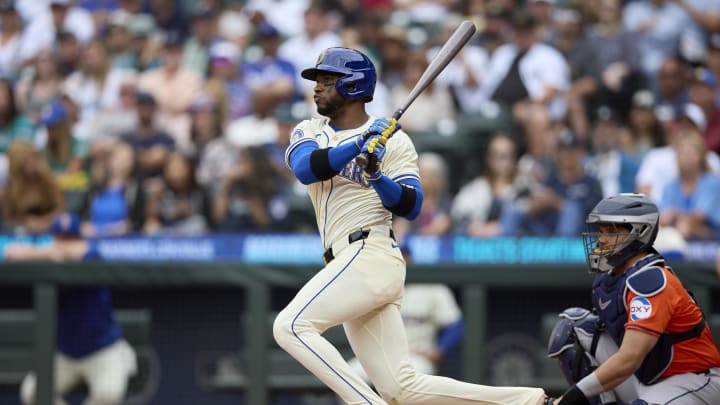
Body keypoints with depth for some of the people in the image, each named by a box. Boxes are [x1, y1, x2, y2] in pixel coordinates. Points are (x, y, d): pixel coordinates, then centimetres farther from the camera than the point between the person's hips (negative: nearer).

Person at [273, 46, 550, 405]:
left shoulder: (394, 140, 2)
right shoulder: (309, 132, 17)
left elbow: (411, 206, -7)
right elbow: (306, 169, -5)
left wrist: (378, 177, -23)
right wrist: (360, 142, -15)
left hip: (370, 254, -6)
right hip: (352, 264, 6)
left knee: (291, 326, -23)